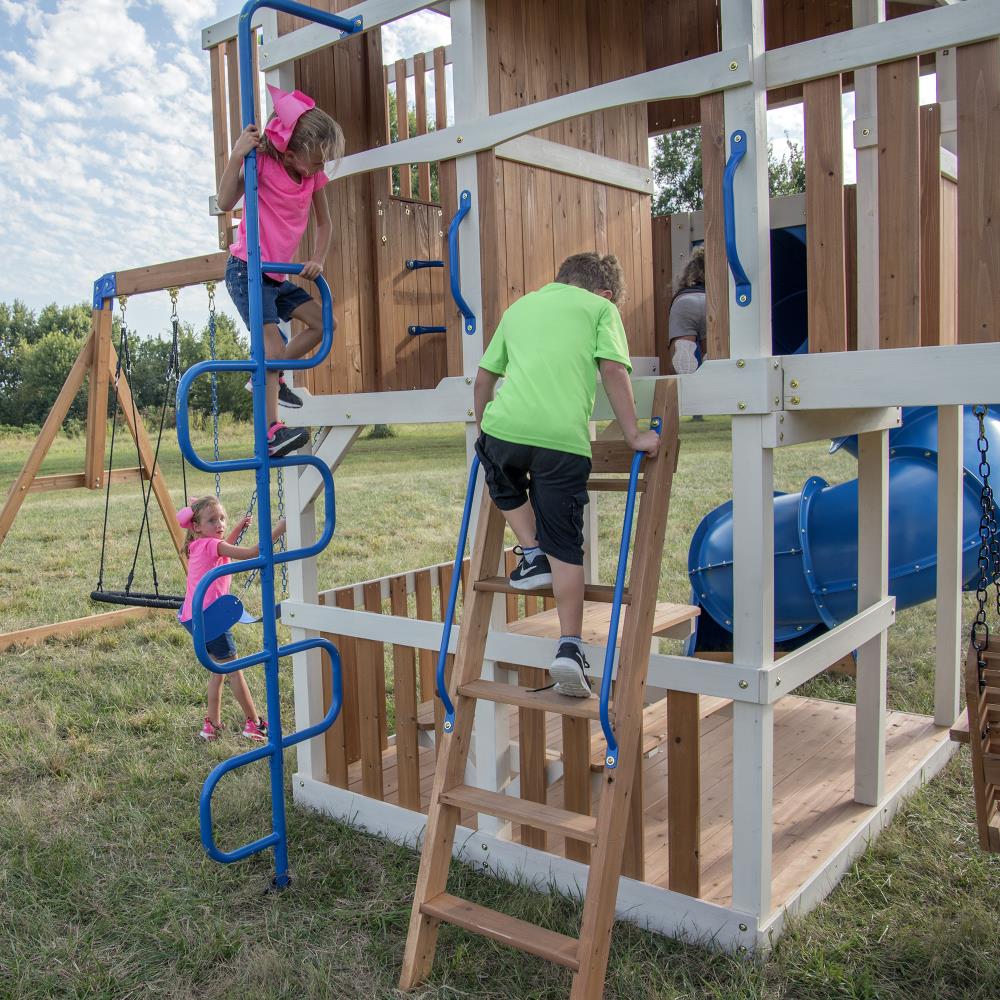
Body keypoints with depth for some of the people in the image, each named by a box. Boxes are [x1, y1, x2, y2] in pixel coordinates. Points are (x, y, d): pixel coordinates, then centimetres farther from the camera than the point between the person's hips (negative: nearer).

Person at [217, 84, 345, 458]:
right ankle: (270, 433, -19)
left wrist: (317, 260, -2)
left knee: (321, 322, 6)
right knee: (273, 345, -18)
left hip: (278, 275, 7)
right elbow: (226, 202, -22)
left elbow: (324, 223, 13)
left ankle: (270, 377, 17)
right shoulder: (263, 164, -13)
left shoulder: (314, 176, 4)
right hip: (247, 270, -7)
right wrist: (237, 155, -30)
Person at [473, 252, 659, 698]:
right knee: (566, 547, 6)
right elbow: (613, 369, 2)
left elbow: (484, 377, 28)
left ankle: (531, 556, 23)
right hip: (564, 436, -3)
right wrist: (633, 434, 6)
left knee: (507, 488, 37)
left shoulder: (519, 307, 29)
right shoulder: (601, 307, 17)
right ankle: (569, 646, 1)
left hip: (505, 426, 3)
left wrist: (481, 429, 39)